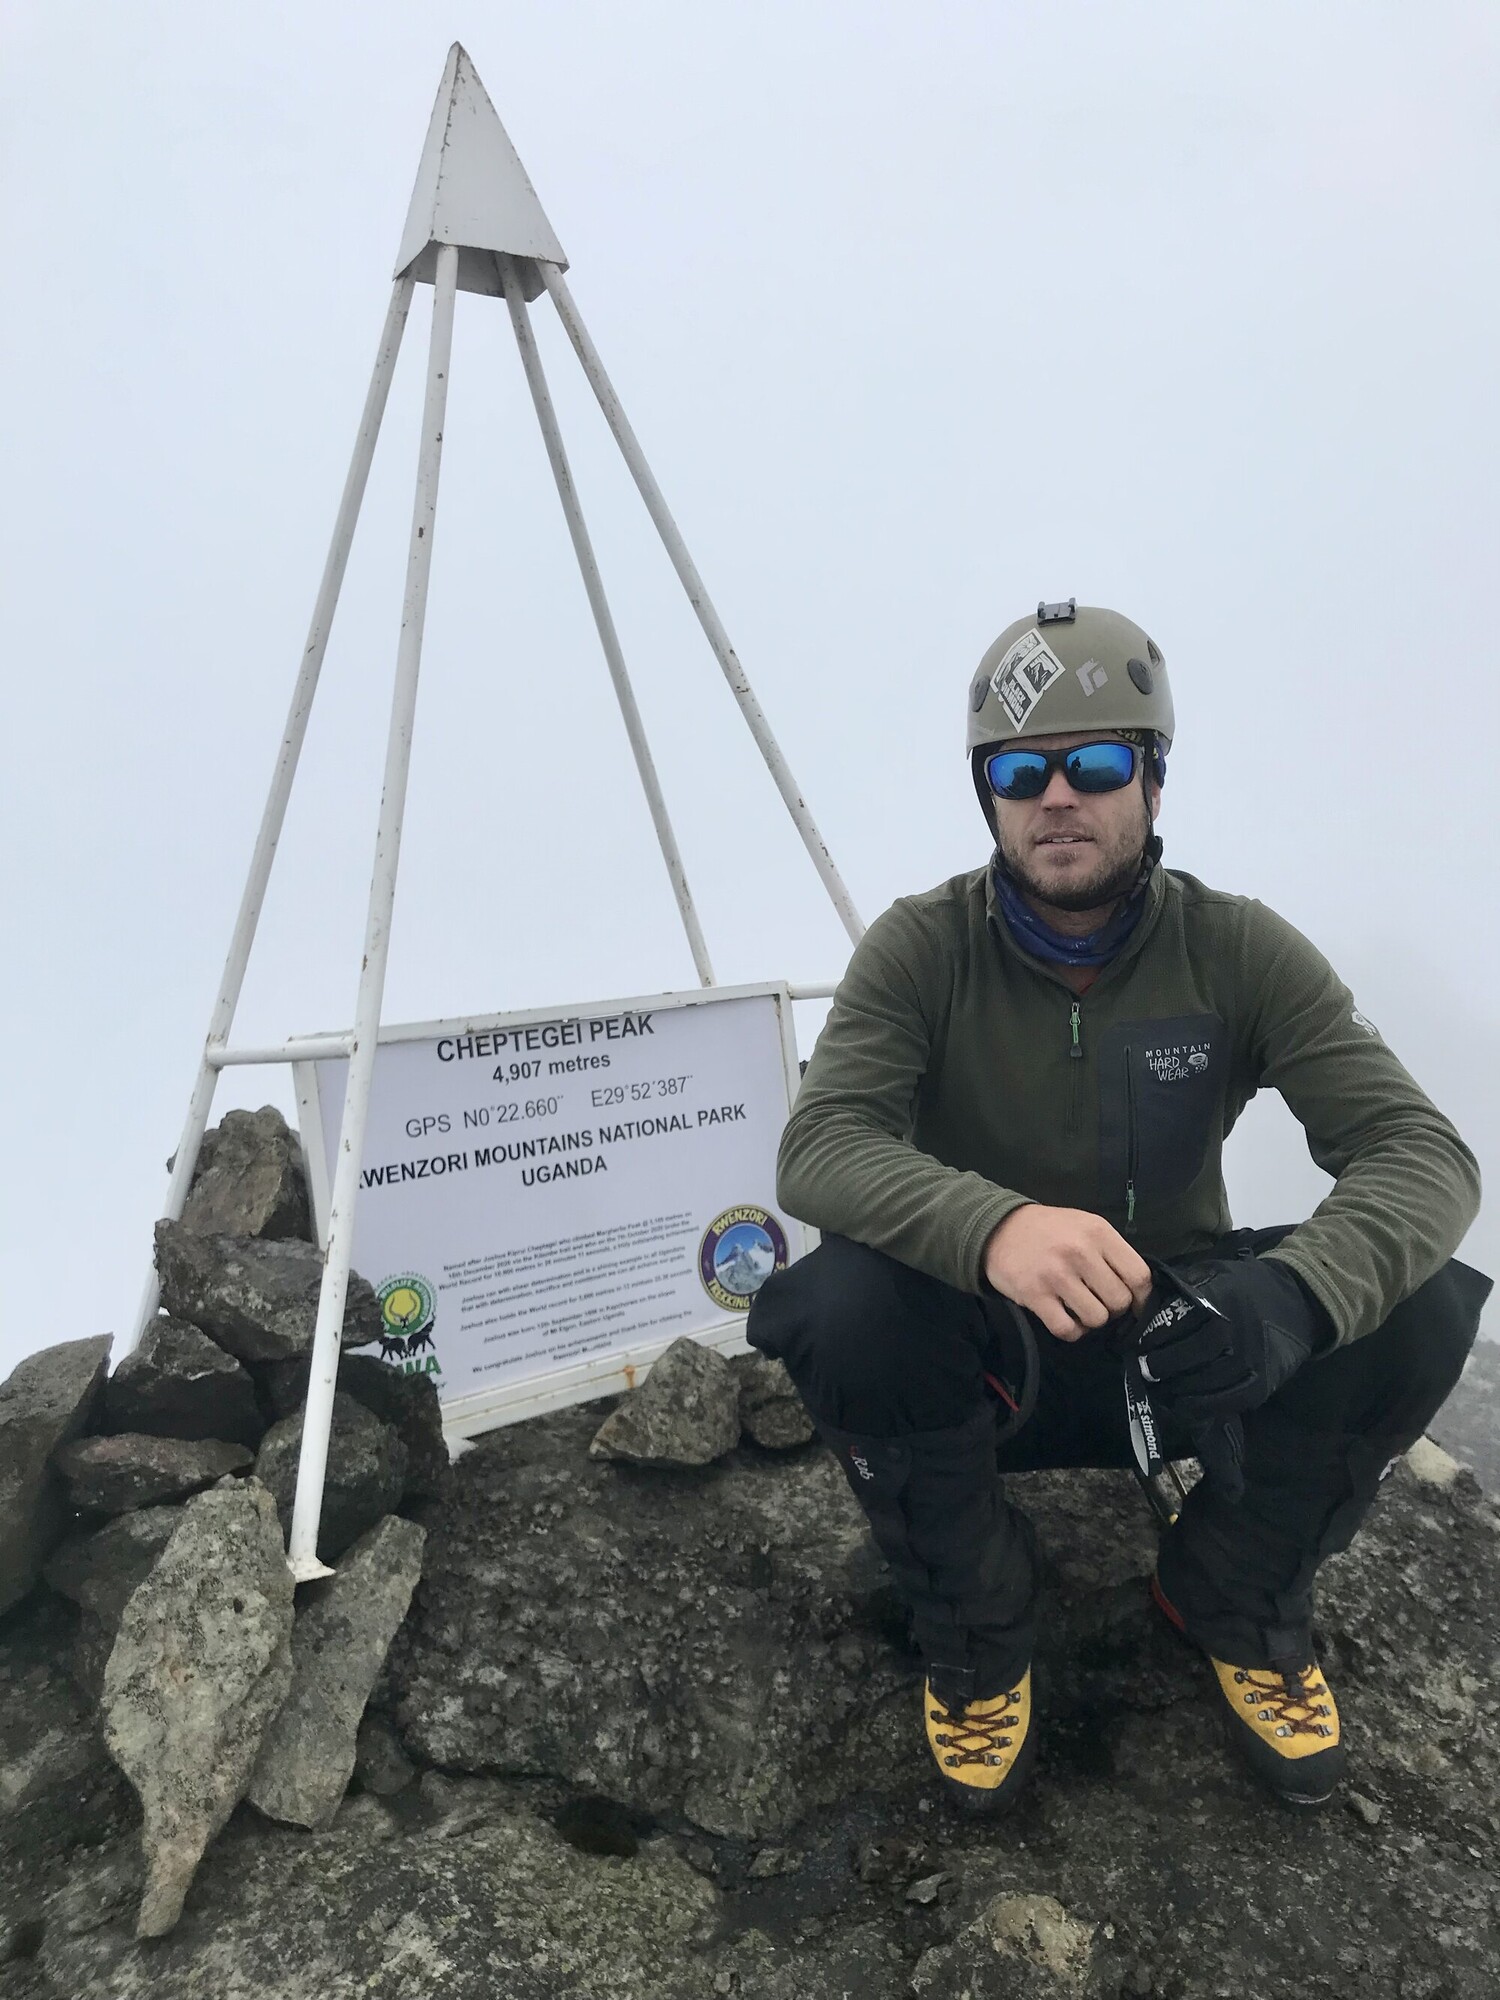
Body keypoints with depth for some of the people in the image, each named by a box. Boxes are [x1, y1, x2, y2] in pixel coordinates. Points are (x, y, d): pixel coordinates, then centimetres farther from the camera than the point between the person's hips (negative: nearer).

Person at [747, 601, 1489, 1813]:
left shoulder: (1238, 949, -10)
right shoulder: (922, 946, -14)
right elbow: (819, 1148, -27)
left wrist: (1293, 1291, -41)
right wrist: (991, 1227, -48)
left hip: (1183, 1344, 2)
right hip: (986, 1351, -1)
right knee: (845, 1304, -33)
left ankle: (1237, 1598, 6)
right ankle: (976, 1622, -2)